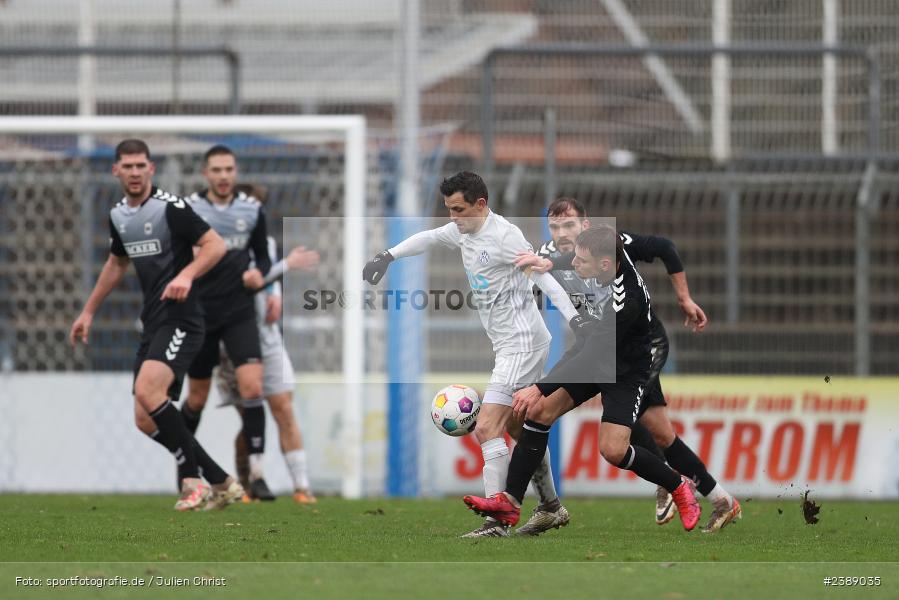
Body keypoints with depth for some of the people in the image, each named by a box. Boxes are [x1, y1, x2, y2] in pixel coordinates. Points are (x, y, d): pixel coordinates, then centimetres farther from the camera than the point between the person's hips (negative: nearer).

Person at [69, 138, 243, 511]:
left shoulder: (169, 207, -10)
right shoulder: (118, 216, 13)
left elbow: (216, 245, -15)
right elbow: (117, 264, 30)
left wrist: (186, 274, -30)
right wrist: (89, 311, 33)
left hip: (180, 319, -8)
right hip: (152, 322, 8)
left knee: (148, 390, -28)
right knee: (145, 420, 1)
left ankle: (193, 480, -19)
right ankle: (221, 484, 9)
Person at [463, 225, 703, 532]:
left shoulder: (627, 300, -36)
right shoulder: (611, 252, -16)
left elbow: (592, 355, -34)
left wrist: (539, 388, -35)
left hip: (625, 371, -7)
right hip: (595, 350, 7)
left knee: (613, 450, -18)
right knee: (539, 412, -9)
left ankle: (677, 486, 10)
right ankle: (510, 501, -8)